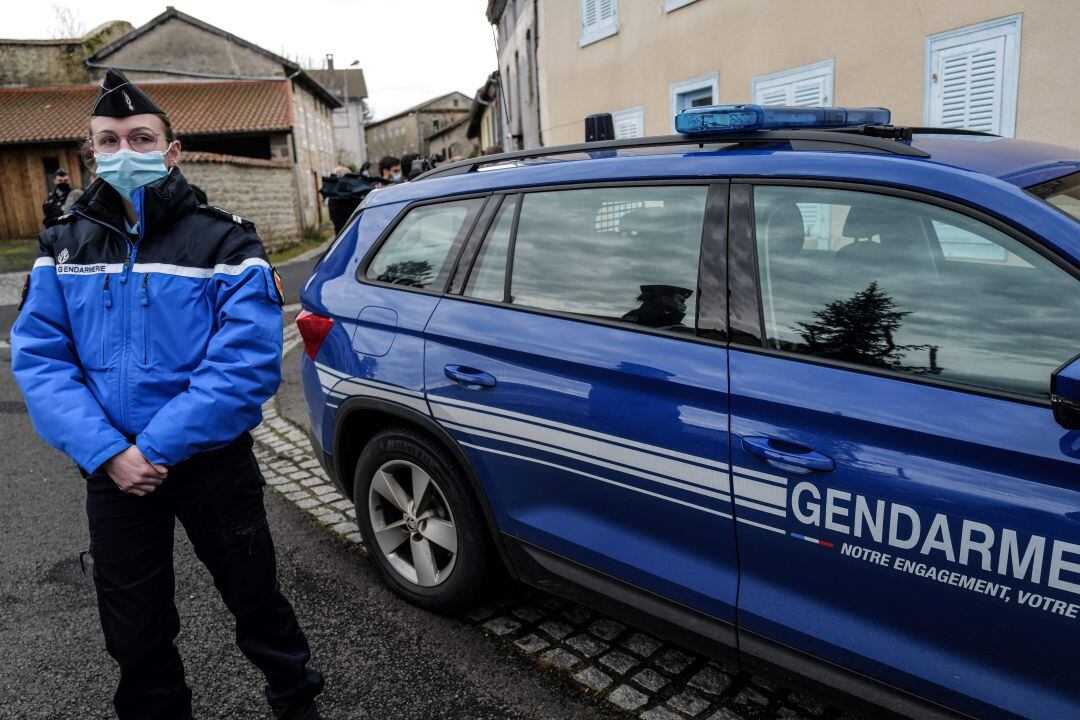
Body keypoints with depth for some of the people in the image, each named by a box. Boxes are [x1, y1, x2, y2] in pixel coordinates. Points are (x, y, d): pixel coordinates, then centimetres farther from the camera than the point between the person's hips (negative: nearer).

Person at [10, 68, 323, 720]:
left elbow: (248, 365, -18)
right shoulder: (65, 246, 3)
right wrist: (108, 452, -17)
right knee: (134, 630, 17)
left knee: (255, 596, 13)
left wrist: (157, 447, -21)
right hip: (112, 471, 3)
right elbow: (37, 358, -4)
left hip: (212, 464, -3)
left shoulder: (224, 242, -9)